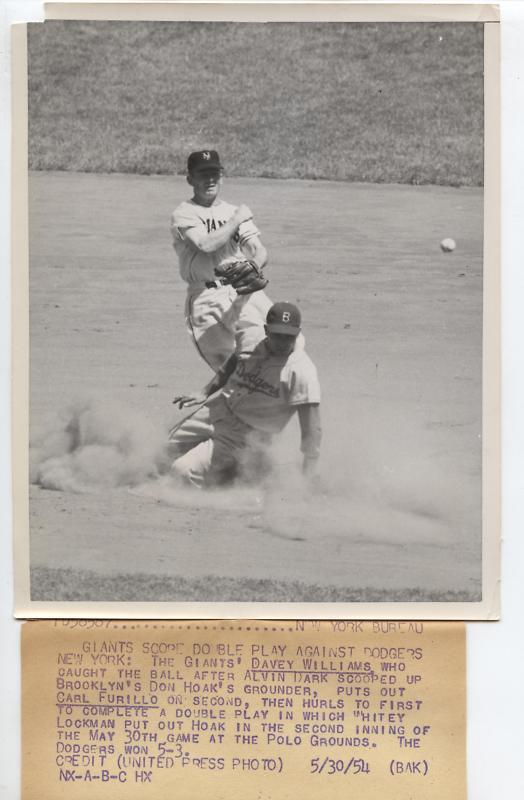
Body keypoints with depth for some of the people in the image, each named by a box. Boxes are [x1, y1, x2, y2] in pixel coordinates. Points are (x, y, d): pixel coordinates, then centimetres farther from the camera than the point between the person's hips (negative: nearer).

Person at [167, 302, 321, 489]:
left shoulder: (302, 371, -29)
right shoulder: (251, 338, -9)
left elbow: (311, 428, -31)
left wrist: (308, 478, -33)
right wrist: (204, 392, 11)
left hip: (247, 433, -7)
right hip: (221, 407, 7)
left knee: (183, 470, -17)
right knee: (174, 446, 24)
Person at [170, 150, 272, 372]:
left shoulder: (235, 211, 18)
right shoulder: (183, 214, 5)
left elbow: (260, 251, 5)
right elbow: (206, 244, -15)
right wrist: (237, 219, -3)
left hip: (245, 294, 3)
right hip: (206, 299, -3)